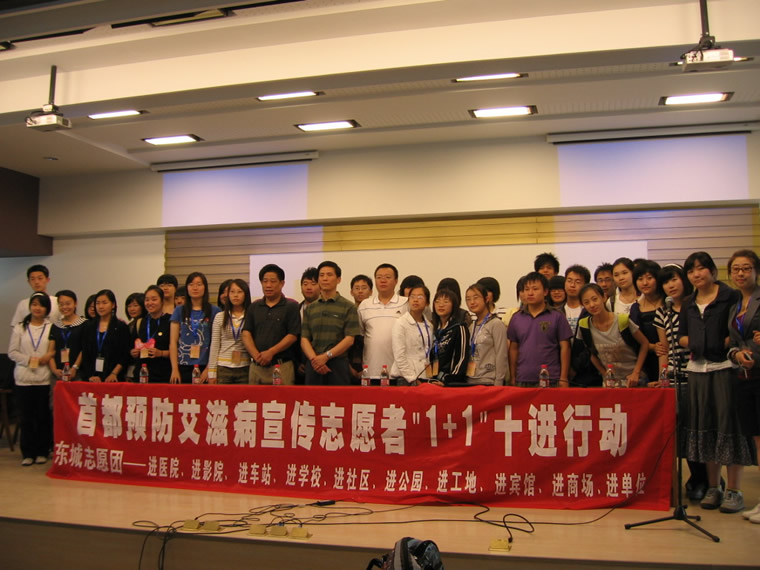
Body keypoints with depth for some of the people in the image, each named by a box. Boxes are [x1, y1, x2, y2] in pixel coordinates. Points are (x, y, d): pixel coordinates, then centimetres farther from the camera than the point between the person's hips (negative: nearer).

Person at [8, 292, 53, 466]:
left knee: (43, 416, 3)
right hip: (24, 378, 2)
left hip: (45, 378, -1)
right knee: (26, 417, 5)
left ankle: (42, 451, 14)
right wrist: (29, 360, -9)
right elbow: (12, 352, 4)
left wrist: (48, 357, -18)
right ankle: (28, 453, 12)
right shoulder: (20, 327, 6)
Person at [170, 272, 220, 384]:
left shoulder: (214, 311, 3)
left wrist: (209, 368, -9)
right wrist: (174, 369, -3)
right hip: (183, 367, 2)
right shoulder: (179, 311, 9)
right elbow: (173, 342, 6)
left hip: (205, 366, -2)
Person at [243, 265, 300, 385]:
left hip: (281, 366, -4)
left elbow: (293, 335, -5)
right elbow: (246, 334, 8)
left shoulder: (291, 306, 2)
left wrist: (271, 352, -14)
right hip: (256, 366, 4)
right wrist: (256, 355, -9)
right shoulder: (254, 307, 15)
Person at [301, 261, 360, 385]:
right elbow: (304, 339, 8)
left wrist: (326, 356, -13)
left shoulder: (348, 307, 4)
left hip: (338, 364, -3)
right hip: (313, 366, 3)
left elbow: (349, 339, -4)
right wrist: (314, 359, -10)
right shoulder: (310, 308, 14)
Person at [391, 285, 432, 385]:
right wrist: (413, 379, -12)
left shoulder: (429, 325, 12)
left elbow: (431, 353, 14)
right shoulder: (400, 323, -4)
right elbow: (399, 357, -9)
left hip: (425, 378, 4)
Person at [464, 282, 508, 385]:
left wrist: (498, 385, -13)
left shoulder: (496, 324, -5)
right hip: (471, 382, 6)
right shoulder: (472, 326, 13)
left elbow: (501, 357, -9)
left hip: (489, 382, -6)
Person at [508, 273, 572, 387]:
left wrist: (563, 379, -4)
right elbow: (513, 349, 11)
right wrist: (512, 378, 7)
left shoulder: (557, 317, 0)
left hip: (550, 380, -2)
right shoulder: (516, 318, 8)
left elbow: (564, 348, 0)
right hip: (522, 381, 3)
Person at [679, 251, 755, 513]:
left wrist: (722, 344, -20)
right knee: (704, 426, 8)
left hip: (725, 367, -5)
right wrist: (693, 343, 0)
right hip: (697, 369, 5)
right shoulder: (689, 303, 15)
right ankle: (713, 488, 18)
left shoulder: (731, 296, -2)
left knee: (728, 425, -4)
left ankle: (734, 491, 5)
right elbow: (682, 336, 19)